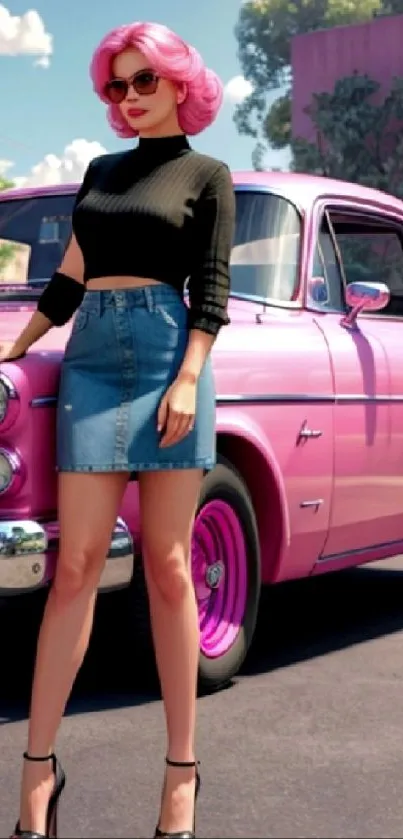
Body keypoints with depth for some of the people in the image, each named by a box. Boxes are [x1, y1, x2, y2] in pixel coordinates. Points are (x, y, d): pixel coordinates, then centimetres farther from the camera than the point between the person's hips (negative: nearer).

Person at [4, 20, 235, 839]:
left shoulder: (207, 174, 8)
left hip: (167, 353, -3)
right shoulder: (101, 171, 19)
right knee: (77, 564, -3)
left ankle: (181, 767, 4)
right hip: (91, 356, 3)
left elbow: (212, 289, -1)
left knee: (167, 566, -2)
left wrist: (189, 379, -14)